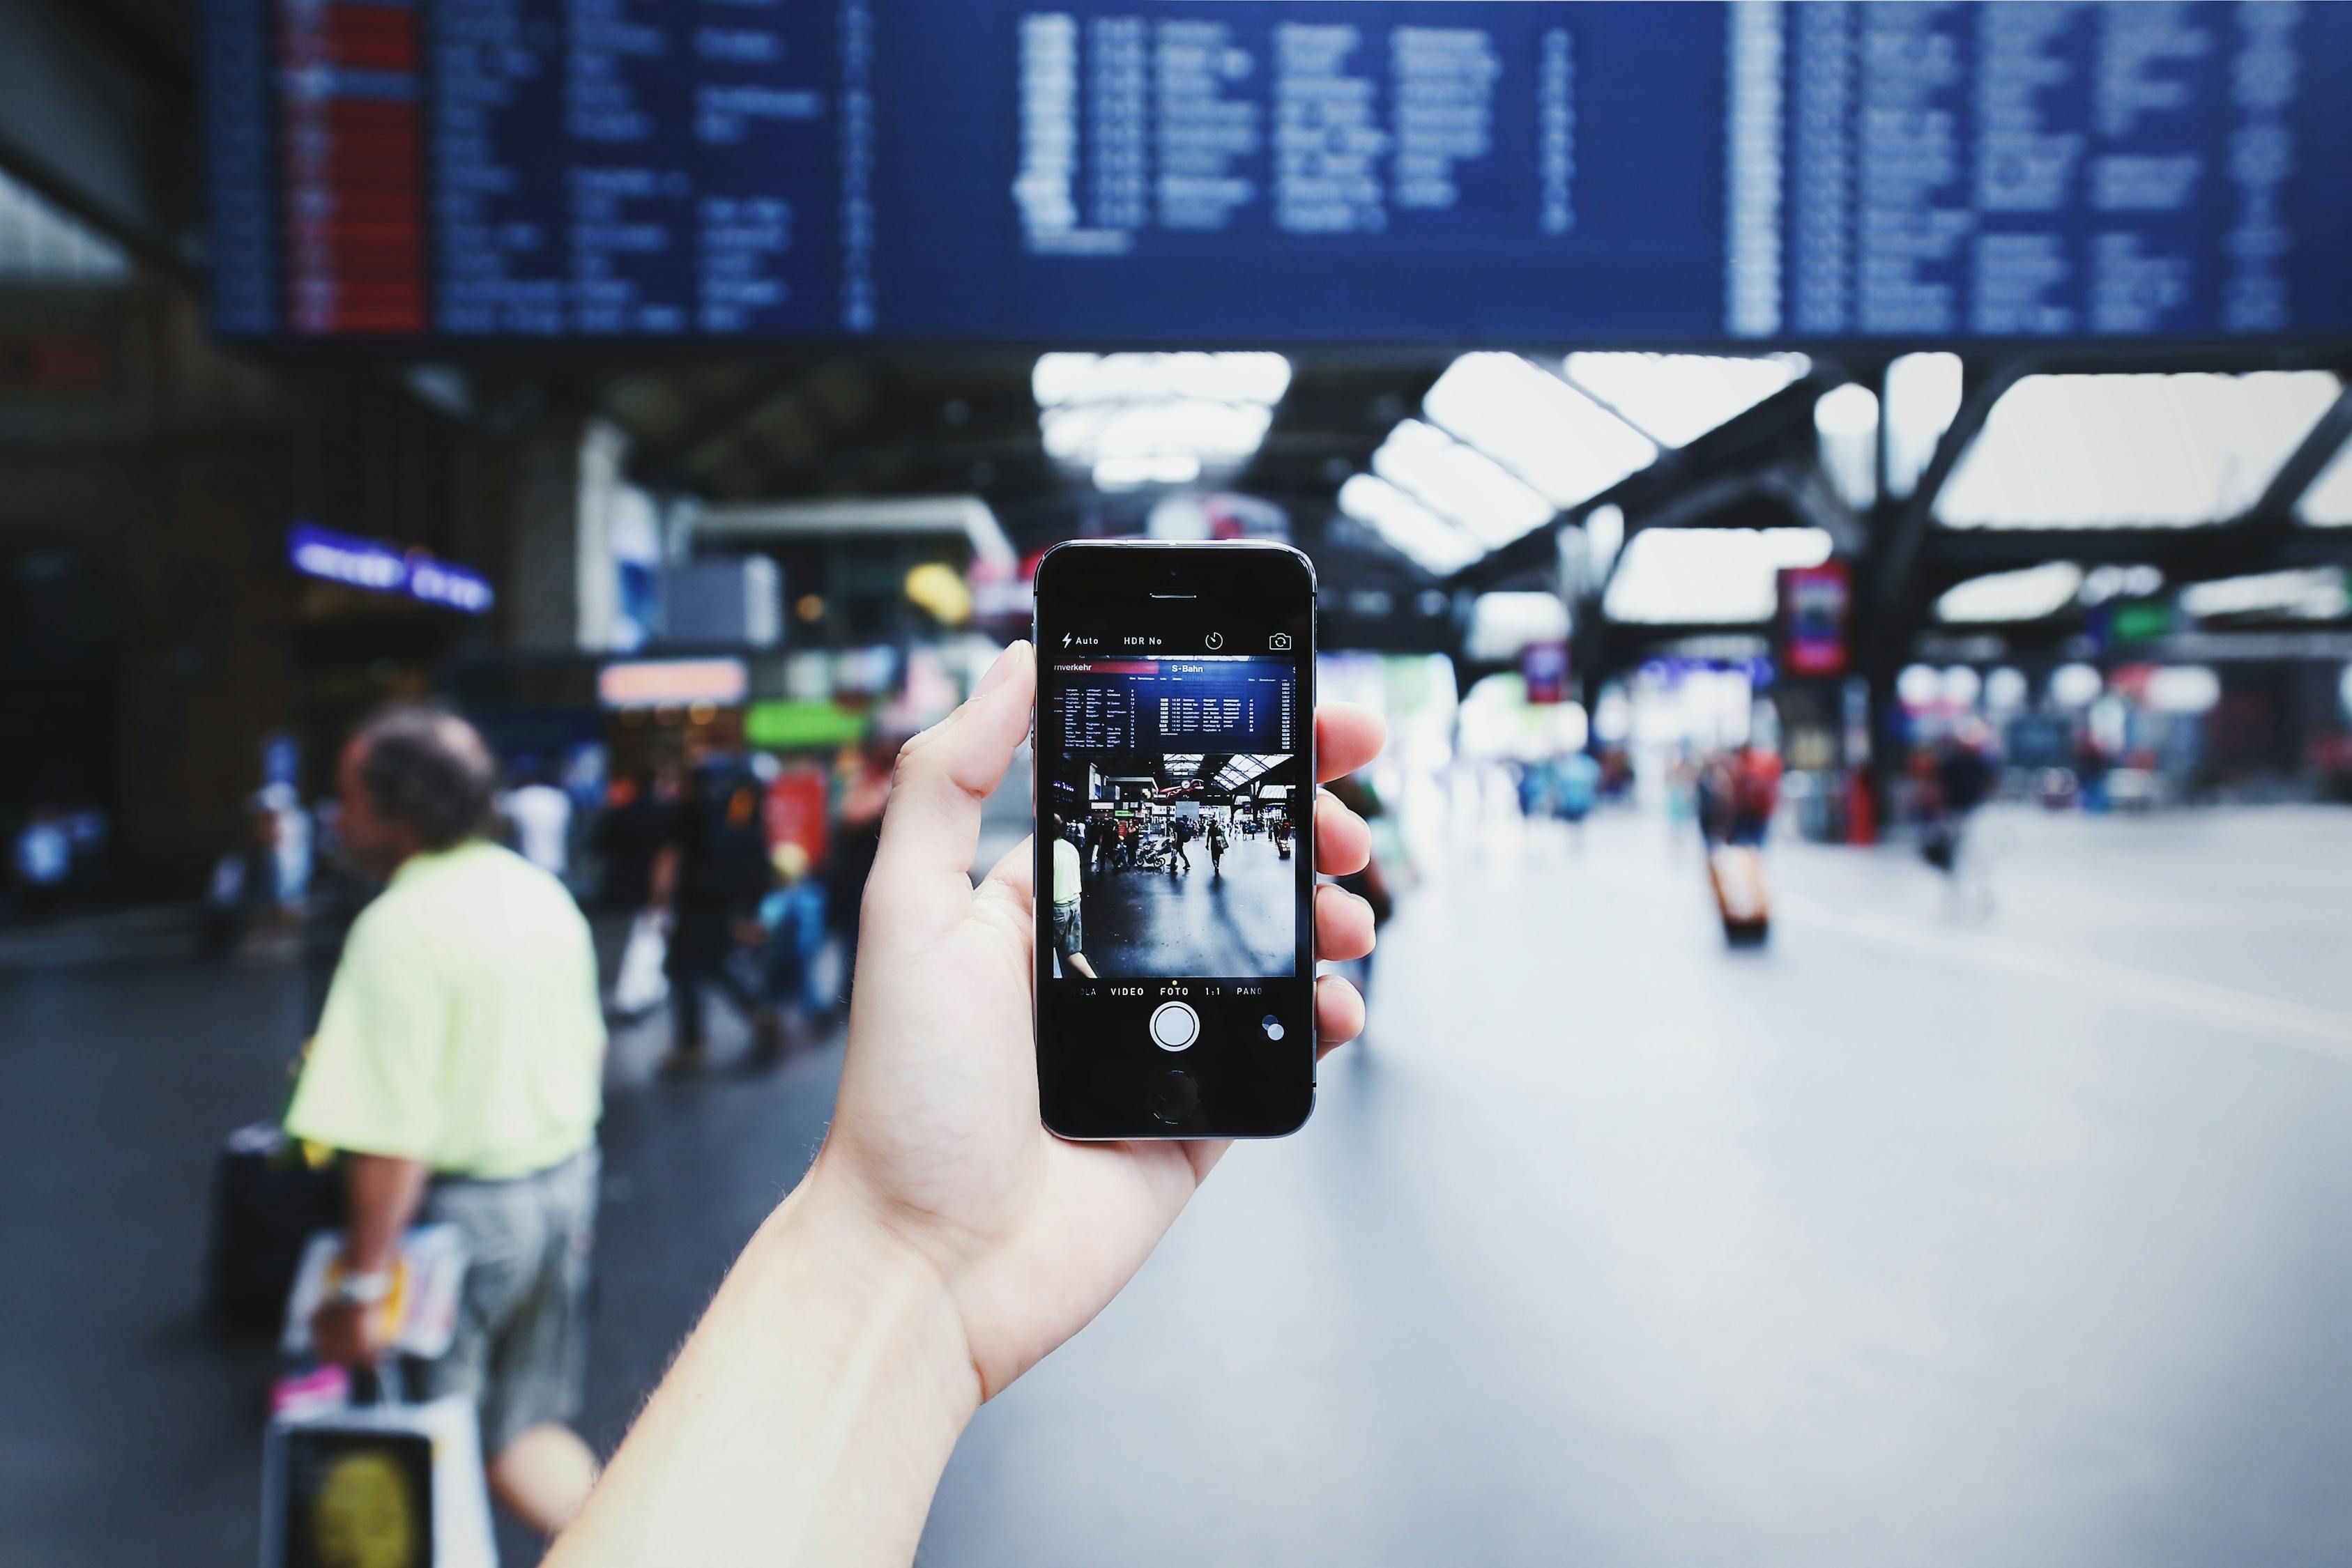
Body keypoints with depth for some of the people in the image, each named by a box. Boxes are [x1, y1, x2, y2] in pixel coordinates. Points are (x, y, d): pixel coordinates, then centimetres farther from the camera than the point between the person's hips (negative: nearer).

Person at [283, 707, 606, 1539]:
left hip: (465, 1208, -7)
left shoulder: (400, 928, -20)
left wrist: (365, 1282, -16)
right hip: (565, 1185, 7)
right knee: (526, 1424, 18)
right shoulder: (543, 892, 3)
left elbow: (393, 1137, -23)